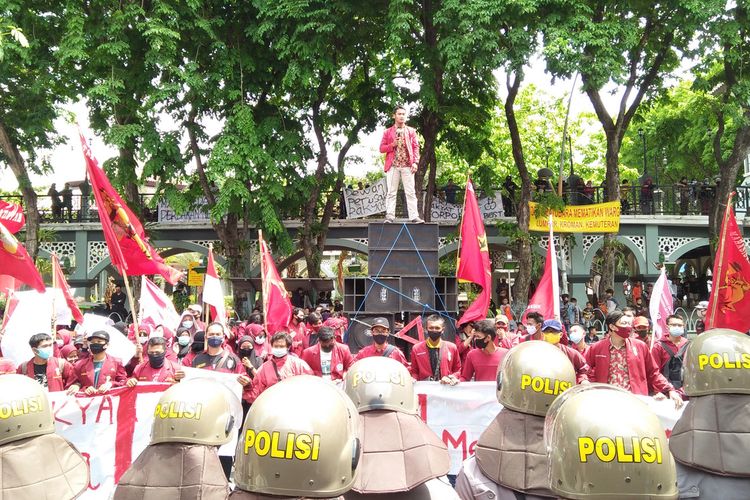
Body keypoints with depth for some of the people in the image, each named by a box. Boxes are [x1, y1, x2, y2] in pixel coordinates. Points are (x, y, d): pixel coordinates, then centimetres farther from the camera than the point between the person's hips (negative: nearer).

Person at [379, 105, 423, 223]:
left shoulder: (411, 131, 14)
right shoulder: (387, 132, 12)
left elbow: (416, 147, 9)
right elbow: (382, 148, 9)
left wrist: (415, 162, -3)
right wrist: (392, 145, -9)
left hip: (407, 165, 0)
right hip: (393, 165, 0)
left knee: (410, 192, -4)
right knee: (391, 192, -2)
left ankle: (414, 216, -7)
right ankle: (390, 216, -2)